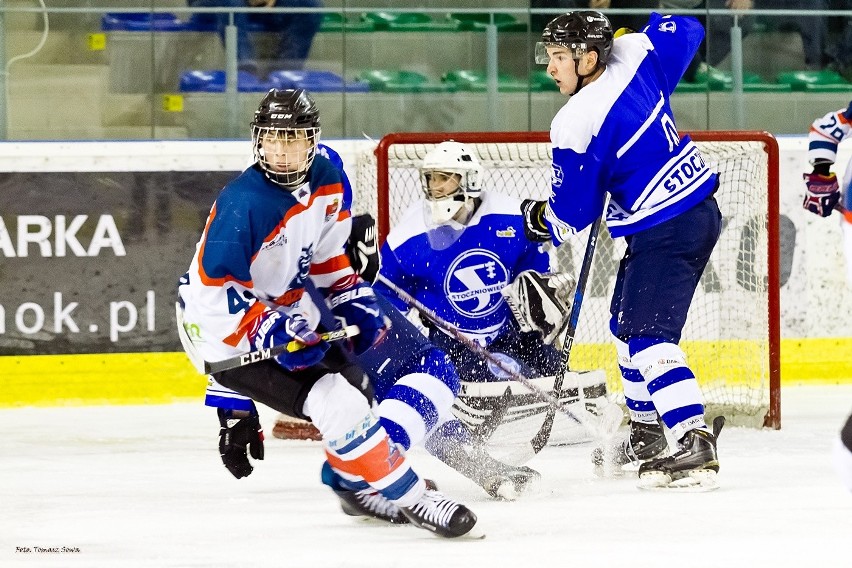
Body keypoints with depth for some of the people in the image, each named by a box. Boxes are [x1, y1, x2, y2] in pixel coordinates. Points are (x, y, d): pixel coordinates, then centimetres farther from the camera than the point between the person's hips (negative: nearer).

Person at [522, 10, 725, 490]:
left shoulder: (576, 124, -20)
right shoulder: (633, 54, -1)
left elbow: (571, 216, -10)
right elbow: (687, 31, 20)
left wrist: (538, 219, 12)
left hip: (665, 232, -10)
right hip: (701, 208, 10)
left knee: (647, 334, -16)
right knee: (627, 322, 22)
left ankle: (696, 444, -29)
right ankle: (646, 434, 33)